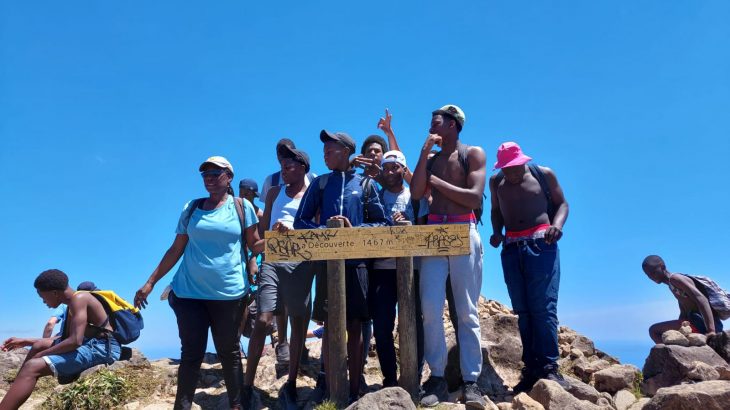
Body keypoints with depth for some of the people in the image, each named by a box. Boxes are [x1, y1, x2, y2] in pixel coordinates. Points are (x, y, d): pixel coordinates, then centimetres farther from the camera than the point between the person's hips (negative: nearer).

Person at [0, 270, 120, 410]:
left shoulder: (79, 298, -13)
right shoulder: (74, 303, 18)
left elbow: (75, 341, -23)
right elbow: (65, 337, 27)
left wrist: (41, 355, -9)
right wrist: (26, 341, 27)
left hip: (102, 348, -11)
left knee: (32, 367, -20)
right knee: (38, 346, 20)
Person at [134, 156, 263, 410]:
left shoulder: (242, 206, 2)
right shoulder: (191, 208, 8)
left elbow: (254, 246, 2)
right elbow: (176, 250, 11)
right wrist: (151, 282, 10)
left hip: (228, 293, -1)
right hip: (189, 292, 2)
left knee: (229, 353, 8)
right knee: (191, 353, 5)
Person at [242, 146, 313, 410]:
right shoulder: (275, 192, 17)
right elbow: (263, 229, 17)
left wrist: (292, 230, -19)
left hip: (300, 262, -1)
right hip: (272, 261, 1)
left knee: (299, 322, 4)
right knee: (263, 321, -7)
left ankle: (291, 385, 16)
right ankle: (247, 386, 1)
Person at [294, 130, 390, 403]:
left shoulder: (365, 184, 6)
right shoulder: (320, 183, 8)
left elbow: (383, 223, 4)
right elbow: (301, 222, 5)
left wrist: (354, 230, -12)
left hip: (357, 261, 0)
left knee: (355, 326, 4)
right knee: (331, 326, 4)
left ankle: (354, 391, 16)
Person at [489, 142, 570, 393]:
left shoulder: (544, 174, 3)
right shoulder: (496, 182, 12)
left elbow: (561, 204, 8)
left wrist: (557, 225, -12)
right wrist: (496, 231, 3)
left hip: (541, 244, -3)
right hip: (511, 249, 4)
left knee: (543, 307, -11)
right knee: (523, 310, 4)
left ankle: (549, 367, -3)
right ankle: (531, 368, 8)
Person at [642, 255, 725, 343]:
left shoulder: (675, 278, -11)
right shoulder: (672, 285, 21)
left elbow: (701, 299, -25)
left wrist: (711, 331, -34)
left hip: (701, 323, -11)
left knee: (654, 330, -14)